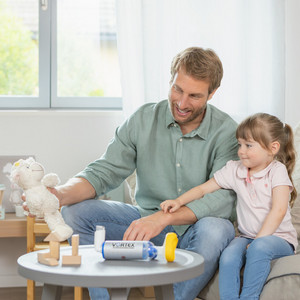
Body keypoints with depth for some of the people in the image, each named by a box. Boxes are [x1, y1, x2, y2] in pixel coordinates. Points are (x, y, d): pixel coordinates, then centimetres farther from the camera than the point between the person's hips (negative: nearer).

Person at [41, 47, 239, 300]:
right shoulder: (143, 120, -3)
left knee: (216, 229, -38)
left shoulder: (227, 132, -13)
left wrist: (163, 218, -39)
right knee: (74, 212, -14)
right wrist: (59, 194, -26)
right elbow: (105, 171, -5)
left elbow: (224, 198, -24)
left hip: (195, 227, -3)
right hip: (148, 222, 3)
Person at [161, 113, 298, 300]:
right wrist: (178, 202, -6)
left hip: (279, 237, -3)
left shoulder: (277, 170, -7)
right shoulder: (235, 170, 6)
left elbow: (279, 210, -16)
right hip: (247, 236, 4)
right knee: (228, 257, -28)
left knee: (259, 248, -37)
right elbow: (204, 188, 10)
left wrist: (257, 241, -21)